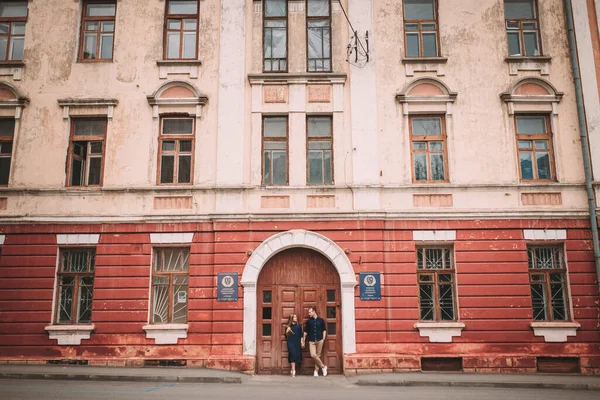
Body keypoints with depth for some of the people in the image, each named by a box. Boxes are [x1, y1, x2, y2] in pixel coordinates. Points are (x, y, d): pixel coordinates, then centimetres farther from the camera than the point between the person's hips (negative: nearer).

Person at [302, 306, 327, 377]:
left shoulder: (321, 320, 5)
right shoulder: (308, 321, 8)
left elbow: (324, 330, 11)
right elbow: (305, 332, 10)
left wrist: (323, 339, 0)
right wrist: (303, 341, 8)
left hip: (319, 341, 0)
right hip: (312, 341, 1)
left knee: (318, 356, 1)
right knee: (313, 355, -15)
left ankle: (316, 370, 13)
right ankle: (323, 366, 1)